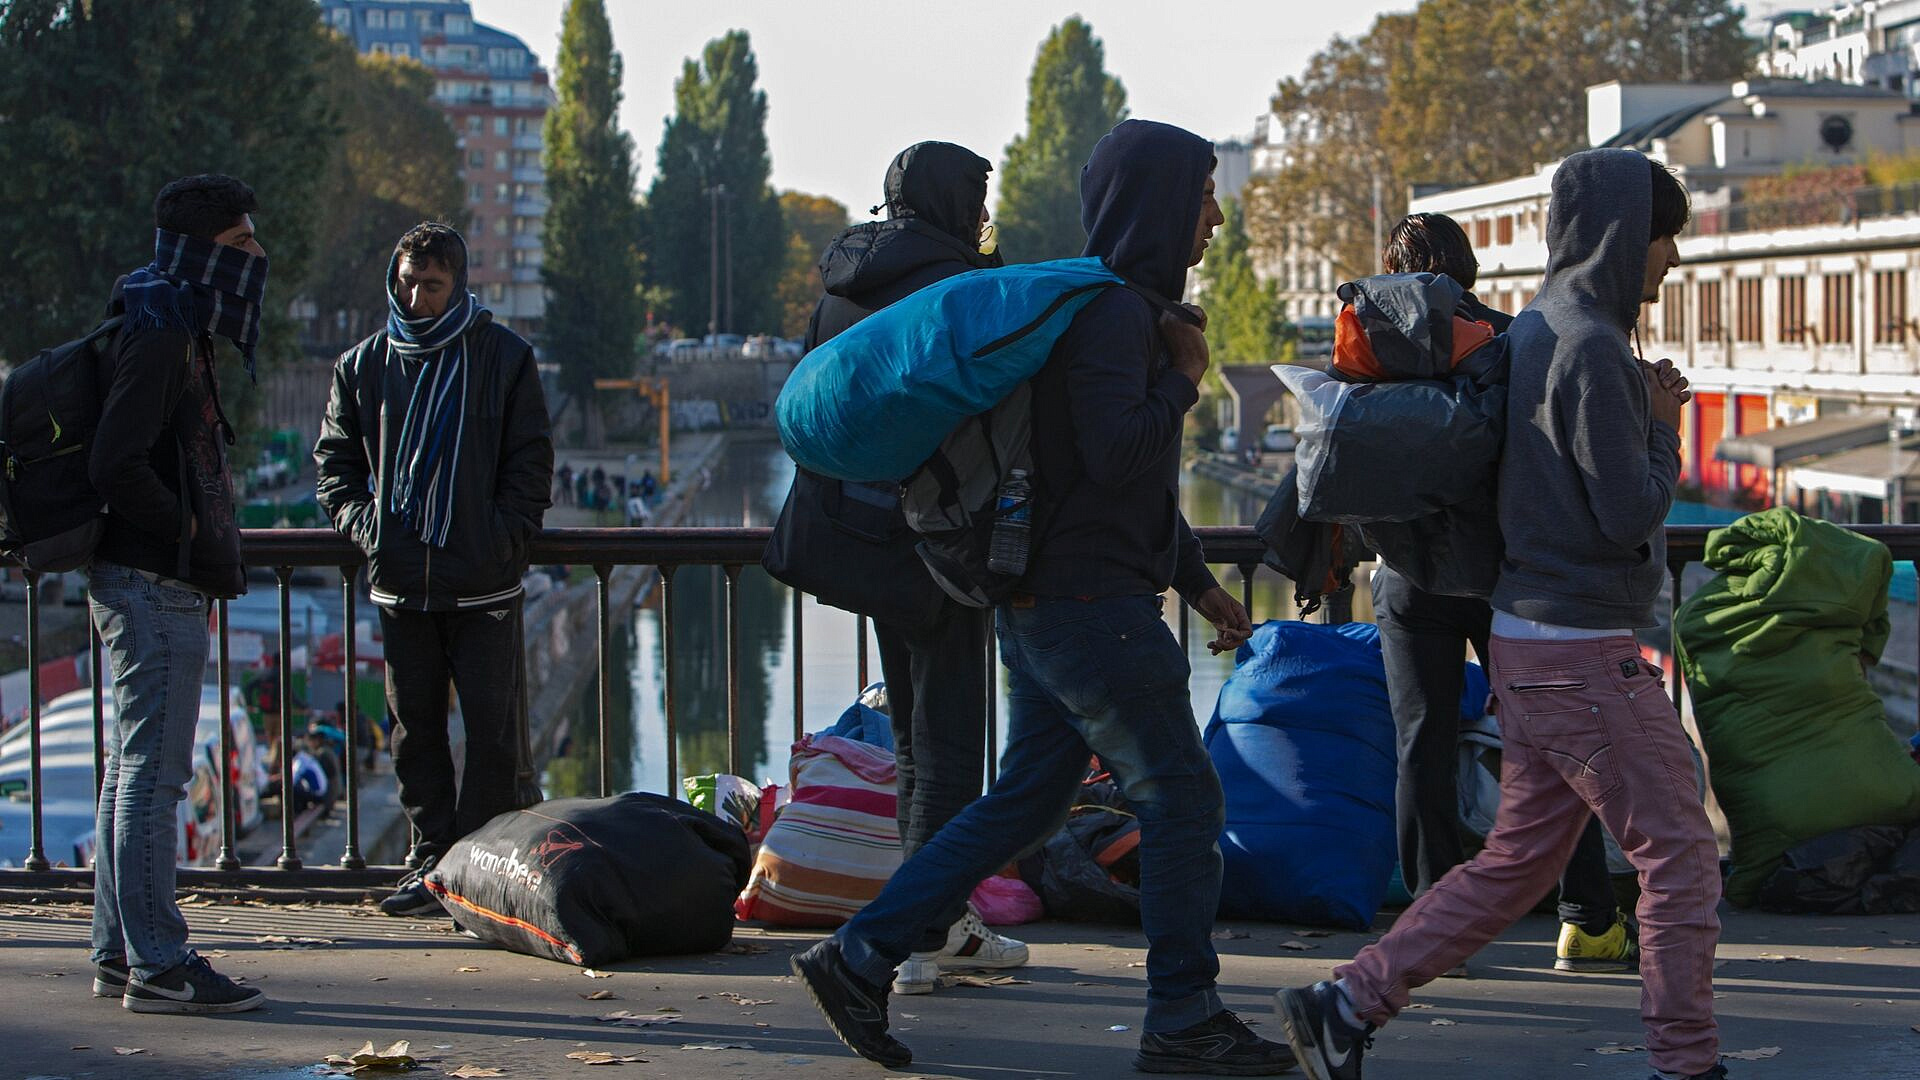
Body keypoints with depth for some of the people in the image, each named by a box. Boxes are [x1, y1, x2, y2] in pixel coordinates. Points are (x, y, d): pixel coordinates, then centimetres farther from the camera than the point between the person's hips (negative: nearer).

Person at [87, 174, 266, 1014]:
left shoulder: (176, 331, 17)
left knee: (134, 771, 13)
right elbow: (116, 465, -24)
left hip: (155, 586, 11)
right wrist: (195, 534, -14)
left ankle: (120, 956, 19)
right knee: (153, 773, -8)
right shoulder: (158, 336, -15)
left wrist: (209, 549, 13)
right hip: (156, 588, -11)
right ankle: (157, 966, -5)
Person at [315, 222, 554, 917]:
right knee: (414, 732, 7)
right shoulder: (365, 364, 10)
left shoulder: (503, 358, 2)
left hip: (484, 583, -3)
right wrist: (362, 524, 0)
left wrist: (503, 534, -9)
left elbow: (531, 460, 3)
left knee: (494, 732, -3)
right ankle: (432, 862, 14)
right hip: (399, 581, 3)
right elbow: (334, 459, 16)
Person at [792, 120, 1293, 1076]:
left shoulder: (1126, 308, 19)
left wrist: (1197, 580, 25)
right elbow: (1117, 455, -26)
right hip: (1091, 605, -10)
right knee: (1182, 799, -3)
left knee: (1024, 802, 13)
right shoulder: (1111, 314, -15)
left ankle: (858, 955, 13)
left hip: (1042, 602, 10)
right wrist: (1184, 378, -11)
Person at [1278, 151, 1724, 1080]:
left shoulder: (1535, 329, 12)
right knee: (1680, 855, 0)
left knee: (1515, 863, 13)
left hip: (1528, 642, 10)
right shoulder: (1591, 347, -17)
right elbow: (1629, 512, -18)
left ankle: (1347, 1003, 12)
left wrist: (1643, 412, 9)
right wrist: (1664, 427, -2)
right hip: (1583, 653, -9)